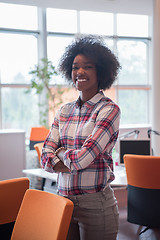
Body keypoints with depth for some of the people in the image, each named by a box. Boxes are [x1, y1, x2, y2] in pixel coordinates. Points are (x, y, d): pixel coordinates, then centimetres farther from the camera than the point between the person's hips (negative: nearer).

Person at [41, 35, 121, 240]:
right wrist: (73, 163, -13)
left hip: (95, 205, -5)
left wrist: (62, 152, 0)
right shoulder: (64, 111, 9)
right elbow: (46, 156, 3)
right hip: (63, 201, 5)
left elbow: (83, 158, -19)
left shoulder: (109, 109, -10)